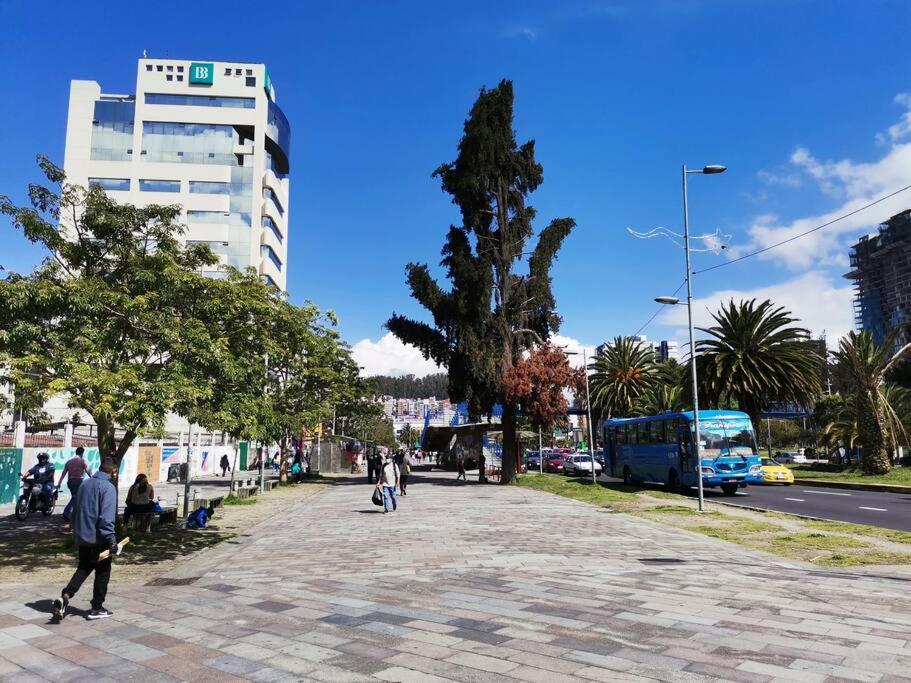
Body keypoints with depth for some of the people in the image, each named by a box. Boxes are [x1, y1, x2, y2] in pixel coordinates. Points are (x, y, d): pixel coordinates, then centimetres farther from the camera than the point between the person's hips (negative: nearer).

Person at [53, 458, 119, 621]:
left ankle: (66, 595, -1)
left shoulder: (85, 484, 9)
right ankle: (97, 608, 13)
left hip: (82, 537, 7)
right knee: (102, 571, 7)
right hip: (98, 539, -7)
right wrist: (111, 541, -21)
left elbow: (75, 511, 17)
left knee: (83, 568, 19)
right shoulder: (108, 487, -16)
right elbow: (107, 517, -23)